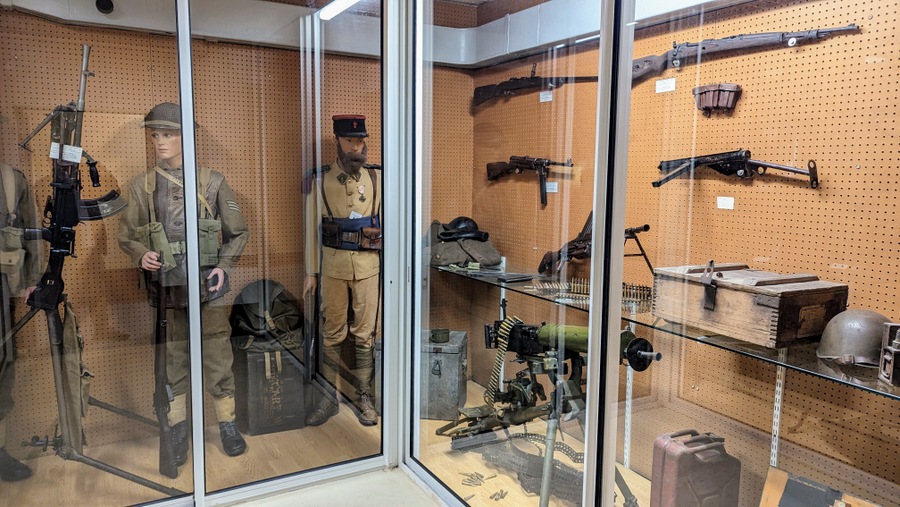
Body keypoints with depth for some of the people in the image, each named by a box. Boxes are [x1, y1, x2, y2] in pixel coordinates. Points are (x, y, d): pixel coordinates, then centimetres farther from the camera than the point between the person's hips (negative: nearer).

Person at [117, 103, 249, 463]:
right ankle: (177, 428, 25)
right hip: (165, 288, 1)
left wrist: (224, 265, -6)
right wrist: (141, 255, -10)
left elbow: (238, 233, 7)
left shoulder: (212, 182, 2)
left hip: (207, 284, -1)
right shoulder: (141, 186, 5)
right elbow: (126, 236, 10)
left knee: (217, 356, 4)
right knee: (173, 359, 11)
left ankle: (227, 423, 19)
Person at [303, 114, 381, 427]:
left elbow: (385, 223, 6)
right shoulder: (320, 180, 1)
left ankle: (364, 398, 19)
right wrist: (311, 272, 1)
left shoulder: (376, 178, 3)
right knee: (332, 335, 8)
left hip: (368, 265, 0)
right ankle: (329, 398, 21)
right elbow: (312, 229, 3)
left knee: (365, 335, 7)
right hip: (333, 265, 0)